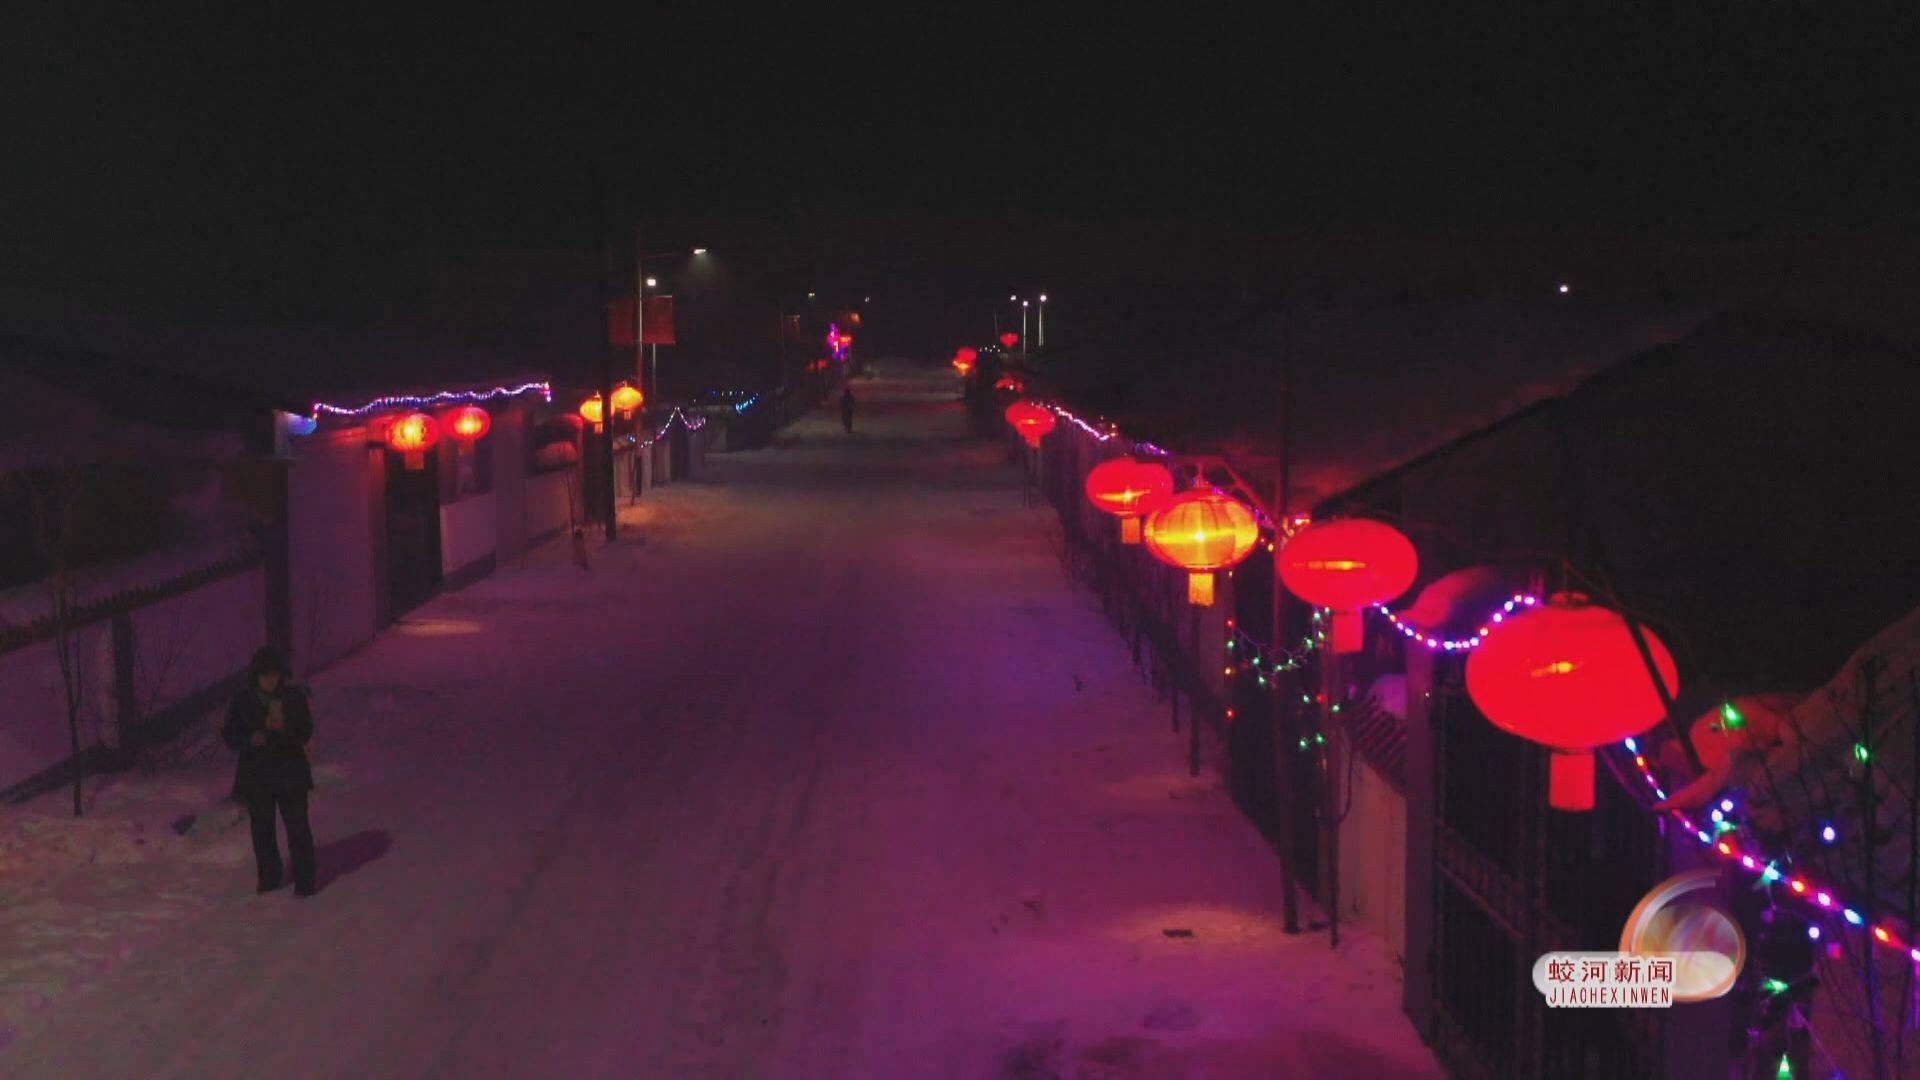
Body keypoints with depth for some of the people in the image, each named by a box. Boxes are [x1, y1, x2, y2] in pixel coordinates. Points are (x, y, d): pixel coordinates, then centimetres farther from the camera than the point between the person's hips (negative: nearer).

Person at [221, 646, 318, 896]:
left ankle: (304, 880, 6)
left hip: (290, 774, -2)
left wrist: (282, 726, -27)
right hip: (256, 775, 2)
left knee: (297, 827, -3)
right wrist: (252, 739, -19)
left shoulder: (294, 698, -3)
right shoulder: (242, 702, 0)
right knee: (262, 829, 10)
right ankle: (269, 877, 24)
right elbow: (229, 737, 0)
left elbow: (305, 733, -8)